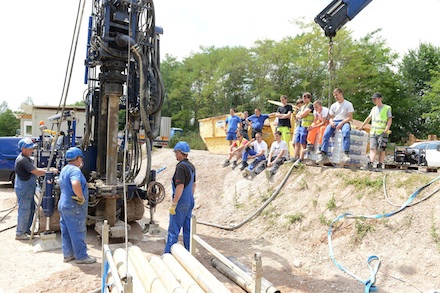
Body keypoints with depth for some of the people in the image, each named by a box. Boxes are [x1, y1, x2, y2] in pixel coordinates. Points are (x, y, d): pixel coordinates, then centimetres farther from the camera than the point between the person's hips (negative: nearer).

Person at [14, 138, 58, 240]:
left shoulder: (26, 158, 11)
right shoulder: (22, 160, -22)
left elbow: (34, 170, 15)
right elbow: (37, 172, -24)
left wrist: (48, 169, 4)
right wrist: (50, 171, -18)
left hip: (28, 189, 10)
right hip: (23, 190, -10)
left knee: (31, 210, 17)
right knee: (24, 211, -1)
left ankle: (26, 229, 29)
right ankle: (19, 233, 11)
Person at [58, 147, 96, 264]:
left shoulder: (64, 169, 13)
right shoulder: (75, 170, -20)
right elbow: (75, 184, -39)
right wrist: (81, 197, -24)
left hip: (63, 205, 10)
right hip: (74, 207, -10)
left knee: (66, 232, 16)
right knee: (78, 232, 0)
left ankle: (68, 254, 26)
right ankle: (81, 256, 10)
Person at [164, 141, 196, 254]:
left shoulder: (181, 166, -18)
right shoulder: (191, 166, 10)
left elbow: (180, 187, -22)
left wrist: (173, 204, -18)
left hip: (181, 203, -8)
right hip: (189, 203, 9)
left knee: (173, 230, 0)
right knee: (188, 230, 13)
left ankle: (168, 254, 7)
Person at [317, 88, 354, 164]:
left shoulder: (348, 104, 6)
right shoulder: (333, 105, 20)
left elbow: (350, 118, -2)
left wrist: (341, 123, -18)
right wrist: (331, 121, -8)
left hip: (344, 122, -3)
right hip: (334, 122, 3)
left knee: (346, 132, -39)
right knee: (326, 133, -27)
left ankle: (346, 154, -43)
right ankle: (324, 155, -30)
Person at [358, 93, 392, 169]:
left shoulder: (387, 108, 5)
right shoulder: (374, 109, 20)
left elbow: (390, 119, -2)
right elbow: (369, 118, 28)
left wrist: (387, 128, -15)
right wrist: (362, 126, 27)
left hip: (382, 132, -4)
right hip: (373, 131, 4)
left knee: (382, 149, -3)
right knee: (373, 148, -8)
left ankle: (380, 164, -2)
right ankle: (371, 163, -19)